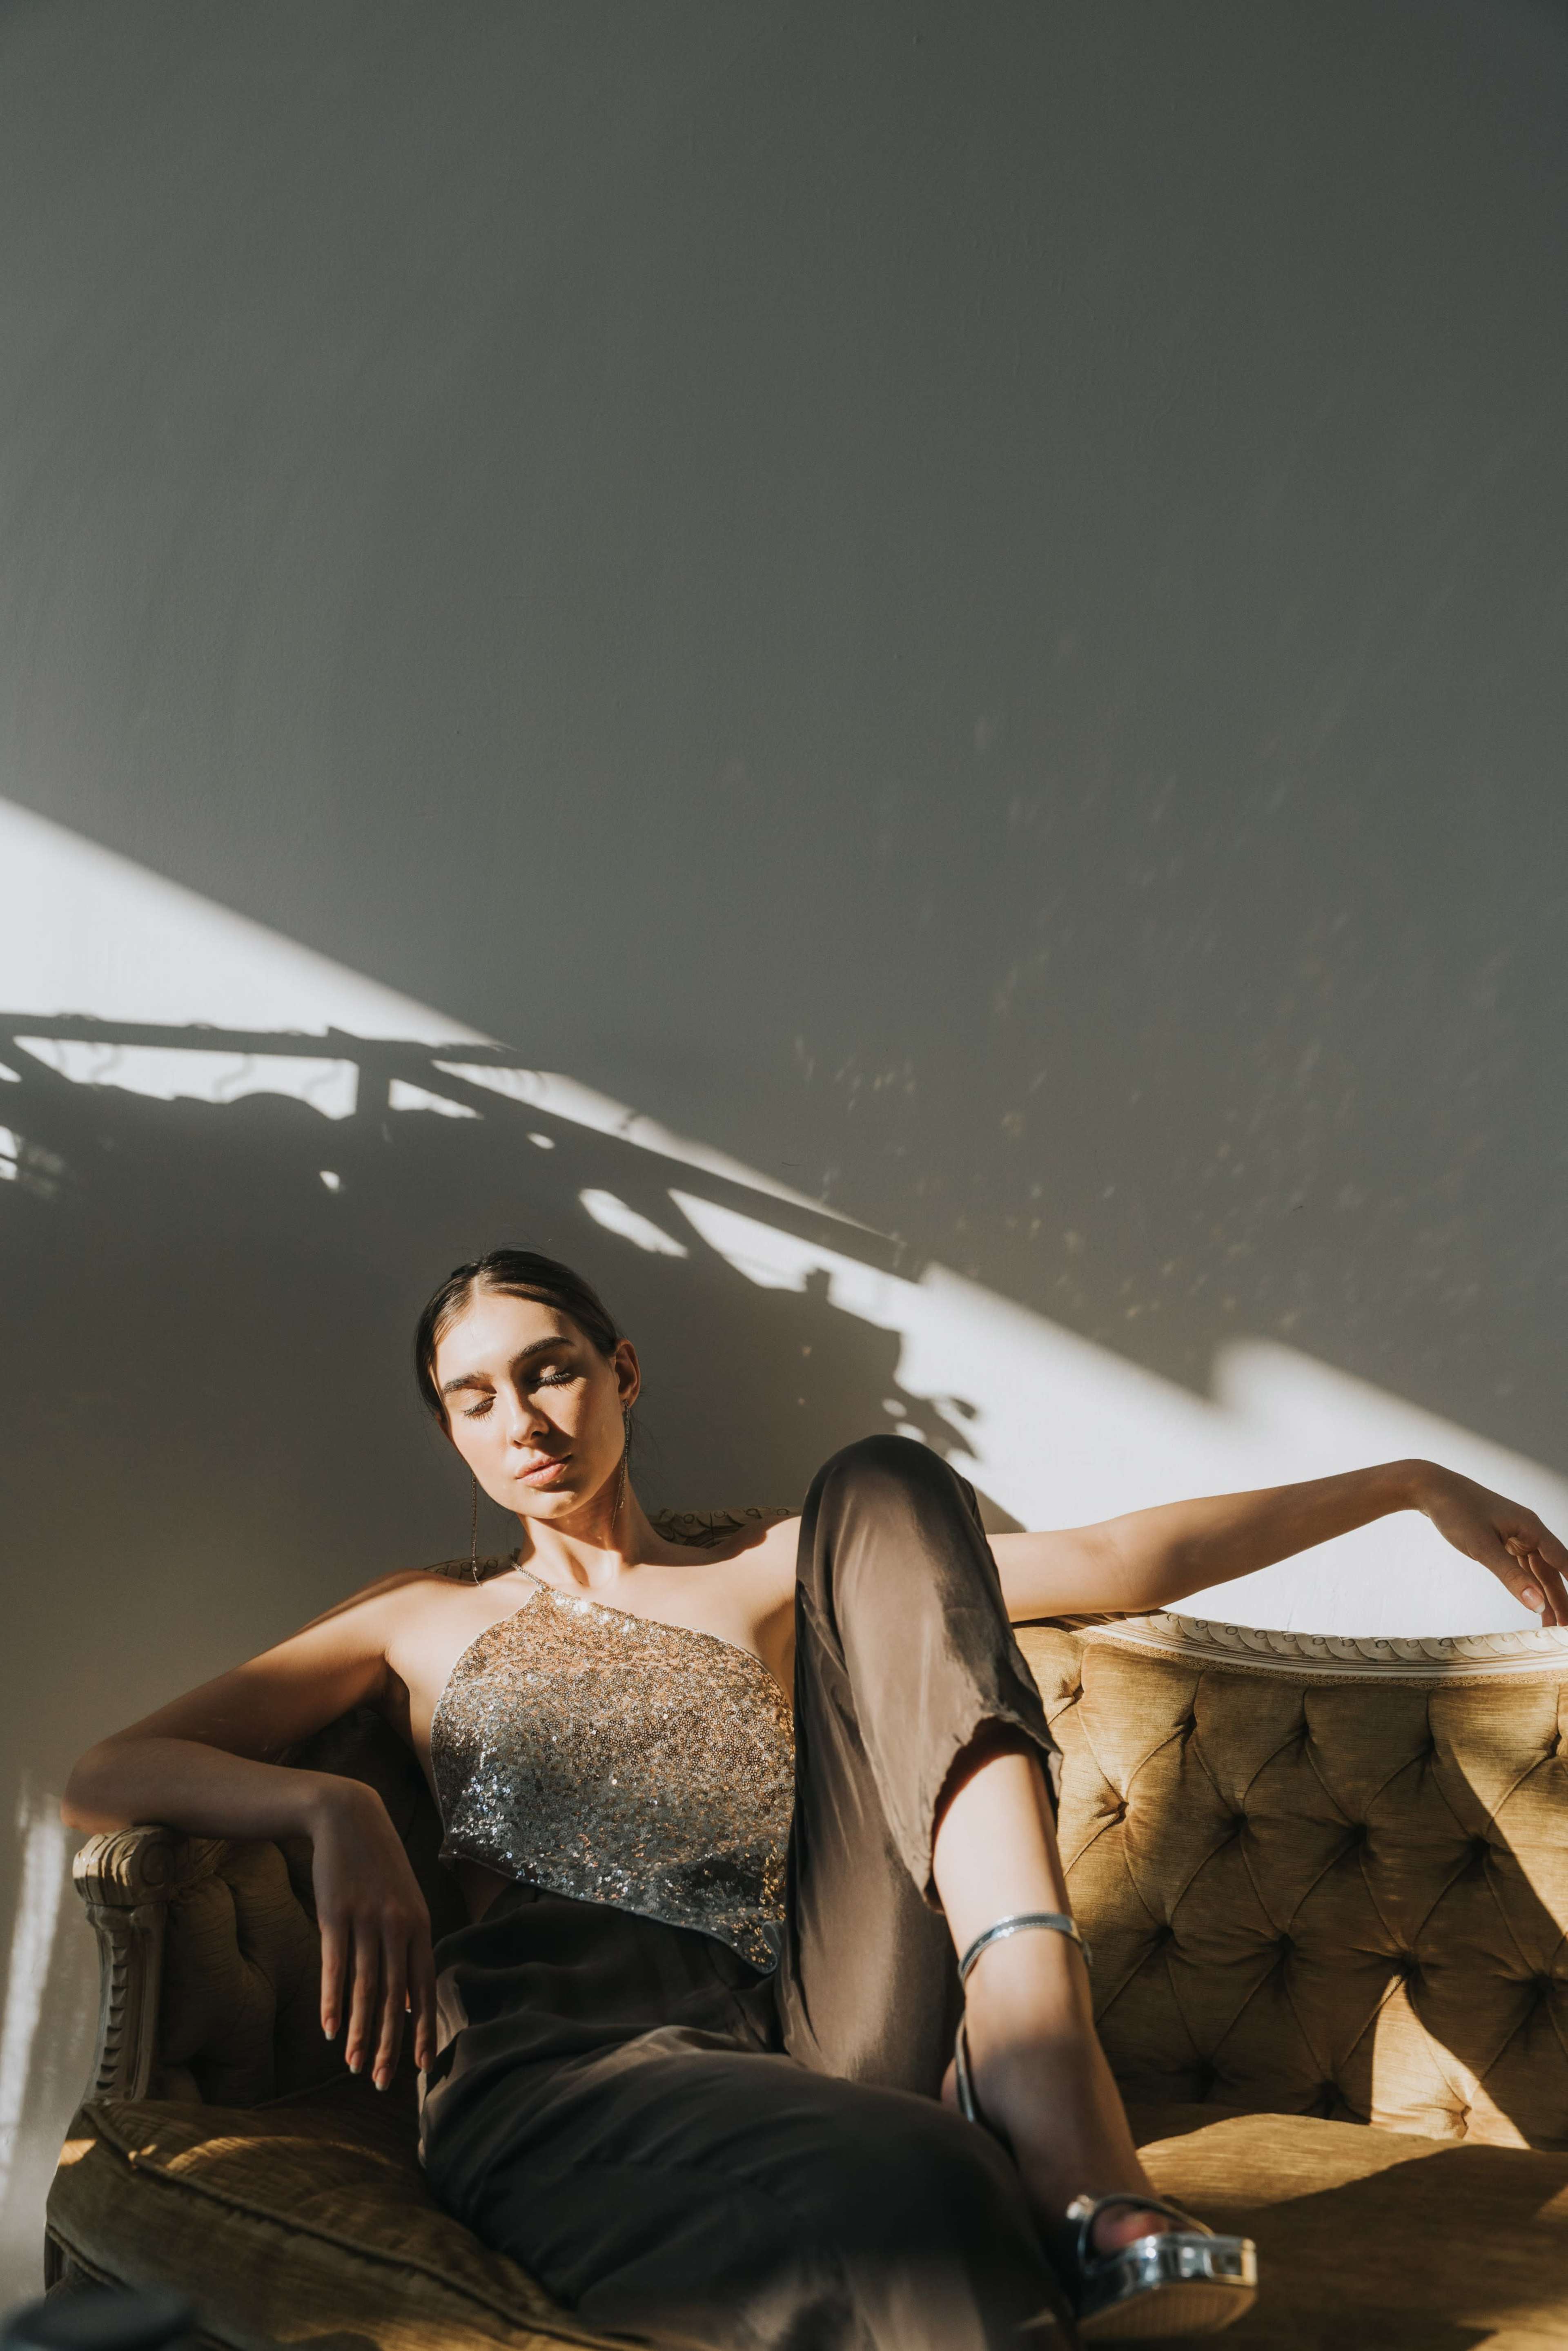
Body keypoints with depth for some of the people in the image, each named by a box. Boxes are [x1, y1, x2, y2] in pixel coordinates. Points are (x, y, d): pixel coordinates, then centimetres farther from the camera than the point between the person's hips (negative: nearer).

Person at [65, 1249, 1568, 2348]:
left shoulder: (780, 1574, 26)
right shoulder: (423, 1625, 24)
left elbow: (1123, 1561, 20)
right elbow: (102, 1776, 14)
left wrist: (1408, 1482, 13)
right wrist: (333, 1808, -6)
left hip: (822, 2047, 4)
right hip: (564, 2073, -3)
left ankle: (1034, 2068, -28)